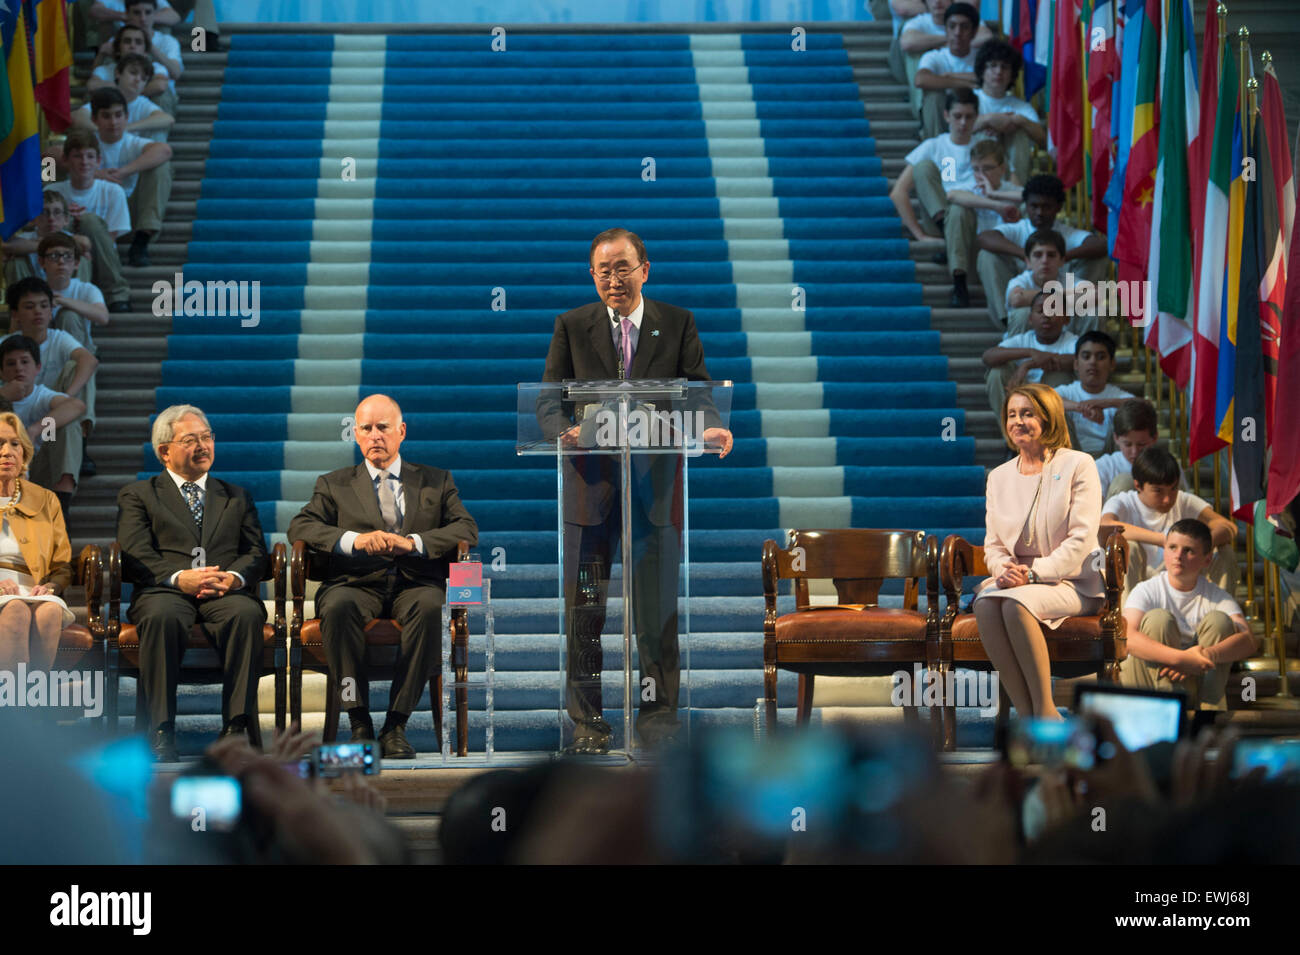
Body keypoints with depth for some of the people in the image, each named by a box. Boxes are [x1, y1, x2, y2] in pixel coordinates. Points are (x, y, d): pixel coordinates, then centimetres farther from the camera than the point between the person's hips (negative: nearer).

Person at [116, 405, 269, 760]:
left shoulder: (237, 497, 29)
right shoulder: (137, 495, 20)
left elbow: (256, 553, 15)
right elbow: (135, 557, 4)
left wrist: (233, 577, -10)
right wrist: (179, 578, -17)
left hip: (225, 594, 2)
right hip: (165, 591, -2)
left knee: (246, 613, -35)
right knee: (163, 616, -38)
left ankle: (236, 727, -37)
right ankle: (161, 733, -37)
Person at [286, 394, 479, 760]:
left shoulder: (437, 482, 21)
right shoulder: (334, 484, 21)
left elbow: (467, 530, 6)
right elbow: (300, 527, 4)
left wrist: (412, 542, -12)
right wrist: (355, 540, -14)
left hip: (415, 583, 0)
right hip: (357, 584, 0)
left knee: (431, 606, -37)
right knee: (338, 607, -36)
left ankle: (396, 725, -33)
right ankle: (360, 723, -31)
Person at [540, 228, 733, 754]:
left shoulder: (677, 324, 8)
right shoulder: (572, 327, 8)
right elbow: (549, 399, 3)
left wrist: (708, 427, -22)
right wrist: (566, 429, -20)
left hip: (654, 486, 0)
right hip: (590, 482, 0)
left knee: (657, 606, 2)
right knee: (584, 609, 3)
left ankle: (658, 712, 12)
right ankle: (587, 720, 10)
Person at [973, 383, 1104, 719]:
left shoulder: (1078, 465, 0)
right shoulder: (999, 476, 17)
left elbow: (1081, 540, -9)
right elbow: (993, 544, 14)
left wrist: (1034, 573, -20)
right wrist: (1004, 569, -10)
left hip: (1071, 581, -4)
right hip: (1017, 579, 5)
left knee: (1015, 604, -36)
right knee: (985, 604, -31)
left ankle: (1046, 712, -30)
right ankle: (1026, 713, -32)